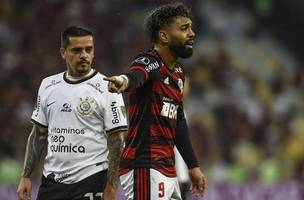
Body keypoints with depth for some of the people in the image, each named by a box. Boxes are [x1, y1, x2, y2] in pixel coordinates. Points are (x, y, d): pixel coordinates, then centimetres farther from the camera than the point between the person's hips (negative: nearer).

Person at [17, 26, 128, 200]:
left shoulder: (107, 89, -6)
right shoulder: (48, 86, 11)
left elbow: (117, 140, -8)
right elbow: (39, 135, 17)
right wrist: (26, 176, 11)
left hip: (91, 181, -5)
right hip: (52, 180, 5)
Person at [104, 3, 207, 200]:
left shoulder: (178, 72, 16)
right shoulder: (149, 63, -12)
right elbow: (136, 75, -37)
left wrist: (193, 165, 29)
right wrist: (124, 81, -62)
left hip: (168, 169, 10)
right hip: (145, 169, -10)